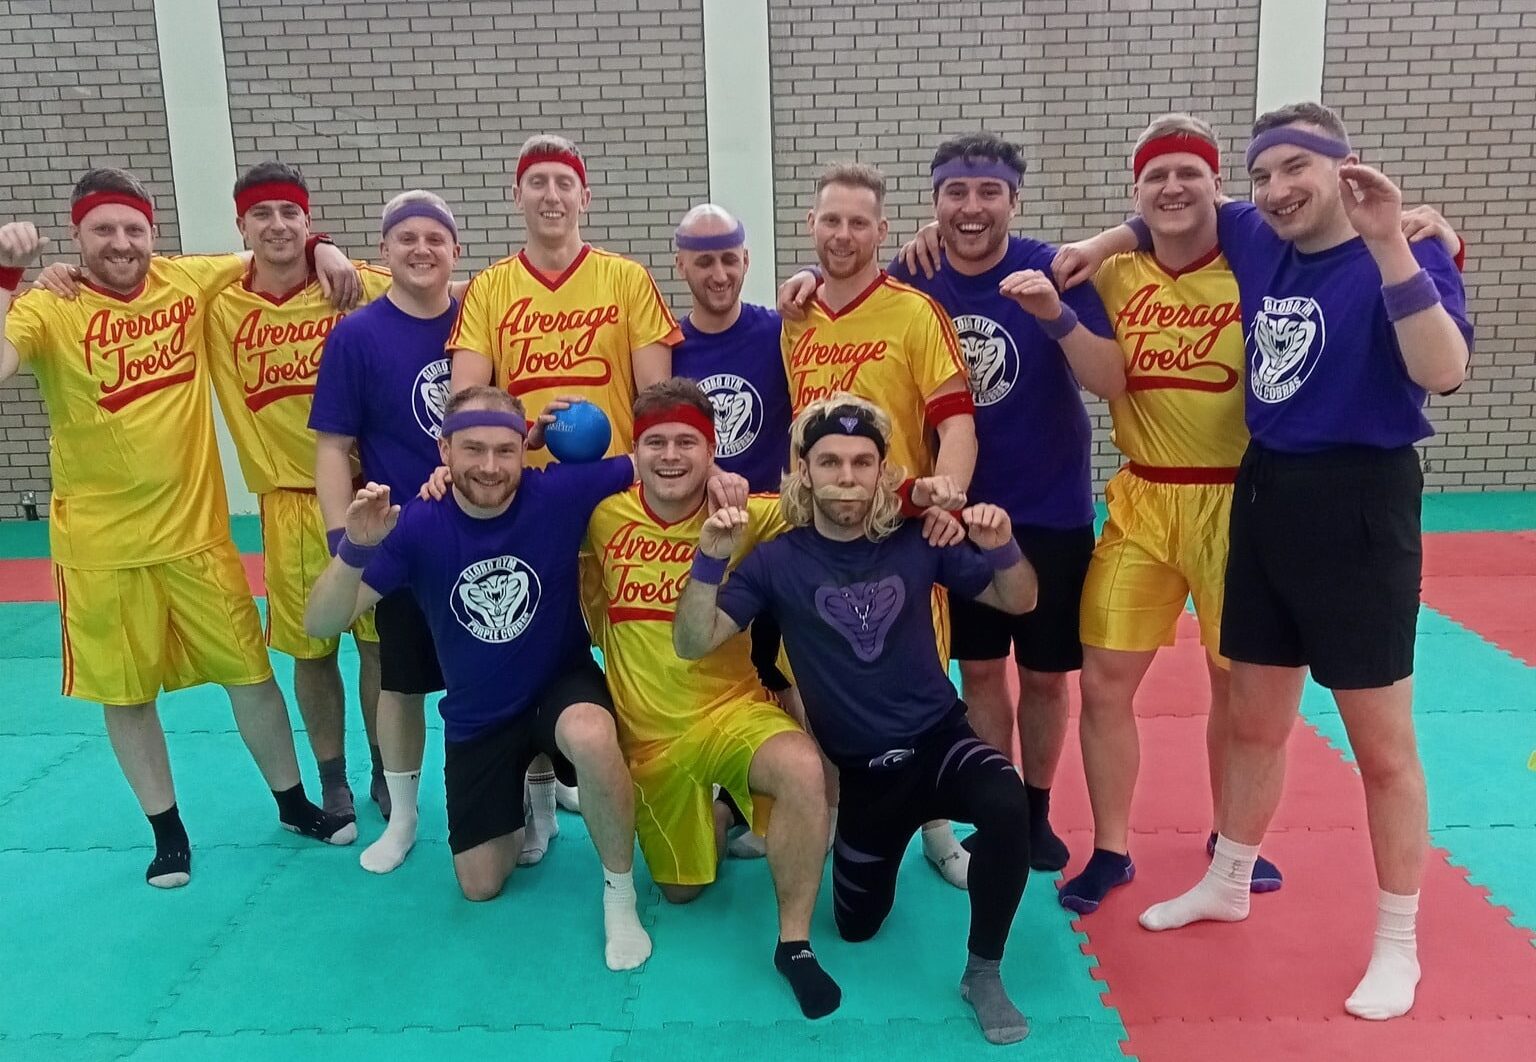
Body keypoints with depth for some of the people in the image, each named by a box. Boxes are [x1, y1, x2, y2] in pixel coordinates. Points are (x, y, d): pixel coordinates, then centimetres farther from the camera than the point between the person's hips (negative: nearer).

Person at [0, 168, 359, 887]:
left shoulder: (188, 283, -1)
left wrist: (322, 251, -5)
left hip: (195, 530, 2)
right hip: (99, 545, -2)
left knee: (250, 669, 10)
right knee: (125, 694, 10)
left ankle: (293, 803, 29)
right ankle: (168, 831, 29)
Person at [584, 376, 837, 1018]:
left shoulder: (744, 516, -12)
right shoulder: (603, 516, -7)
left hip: (733, 712, -2)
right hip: (647, 736, 3)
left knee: (804, 770, -35)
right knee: (681, 889, 16)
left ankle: (794, 941, -13)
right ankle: (718, 818, 52)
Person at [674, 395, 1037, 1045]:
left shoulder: (916, 540, -7)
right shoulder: (778, 561, -9)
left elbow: (1018, 601, 2)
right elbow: (693, 644, -14)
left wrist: (1002, 548, -19)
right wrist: (711, 561, -29)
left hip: (938, 740, -1)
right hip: (857, 768, 1)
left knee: (1005, 804, -34)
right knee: (857, 927, 13)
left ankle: (983, 972, -10)